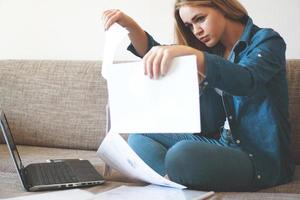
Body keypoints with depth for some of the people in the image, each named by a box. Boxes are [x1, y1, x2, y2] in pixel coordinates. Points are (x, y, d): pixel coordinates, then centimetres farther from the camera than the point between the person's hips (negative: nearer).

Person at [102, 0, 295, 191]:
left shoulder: (266, 40, -6)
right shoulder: (212, 49, 13)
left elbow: (245, 81, -28)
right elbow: (155, 55, 13)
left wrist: (188, 53, -41)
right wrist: (130, 25, -6)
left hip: (261, 157, -8)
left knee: (182, 154, -34)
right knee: (139, 138, 1)